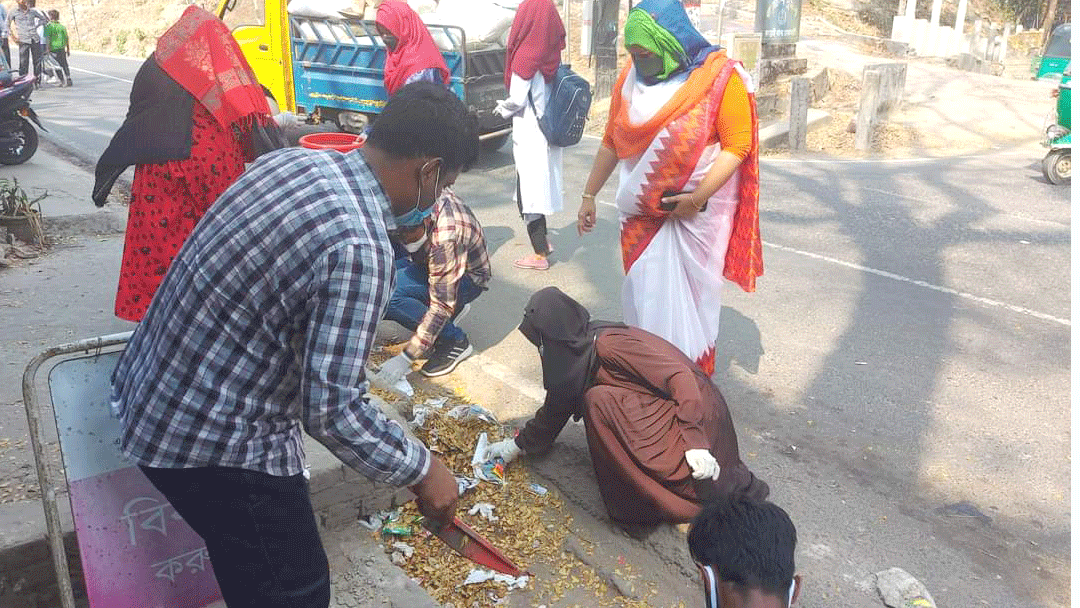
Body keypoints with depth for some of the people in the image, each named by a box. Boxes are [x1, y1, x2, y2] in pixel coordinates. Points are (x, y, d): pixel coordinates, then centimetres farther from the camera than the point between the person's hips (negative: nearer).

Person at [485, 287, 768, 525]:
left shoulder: (609, 344, -24)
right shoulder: (577, 349, 4)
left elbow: (680, 377, -28)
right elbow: (557, 406, 18)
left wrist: (694, 443, -33)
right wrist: (517, 445, 24)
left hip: (695, 412, -8)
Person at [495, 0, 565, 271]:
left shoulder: (525, 57, -16)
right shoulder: (553, 54, 4)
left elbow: (517, 99, -15)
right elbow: (555, 94, 8)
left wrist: (501, 108, 6)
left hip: (530, 135, -7)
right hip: (550, 131, 7)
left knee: (528, 190, 1)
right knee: (540, 184, 20)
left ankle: (539, 255, 5)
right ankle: (543, 241, 32)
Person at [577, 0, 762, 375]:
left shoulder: (719, 77, -10)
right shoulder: (630, 80, 2)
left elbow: (738, 145, -12)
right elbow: (611, 143, 12)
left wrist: (698, 197, -20)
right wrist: (589, 195, 13)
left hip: (697, 213, -3)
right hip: (642, 215, 4)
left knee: (690, 299, 4)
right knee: (644, 296, 7)